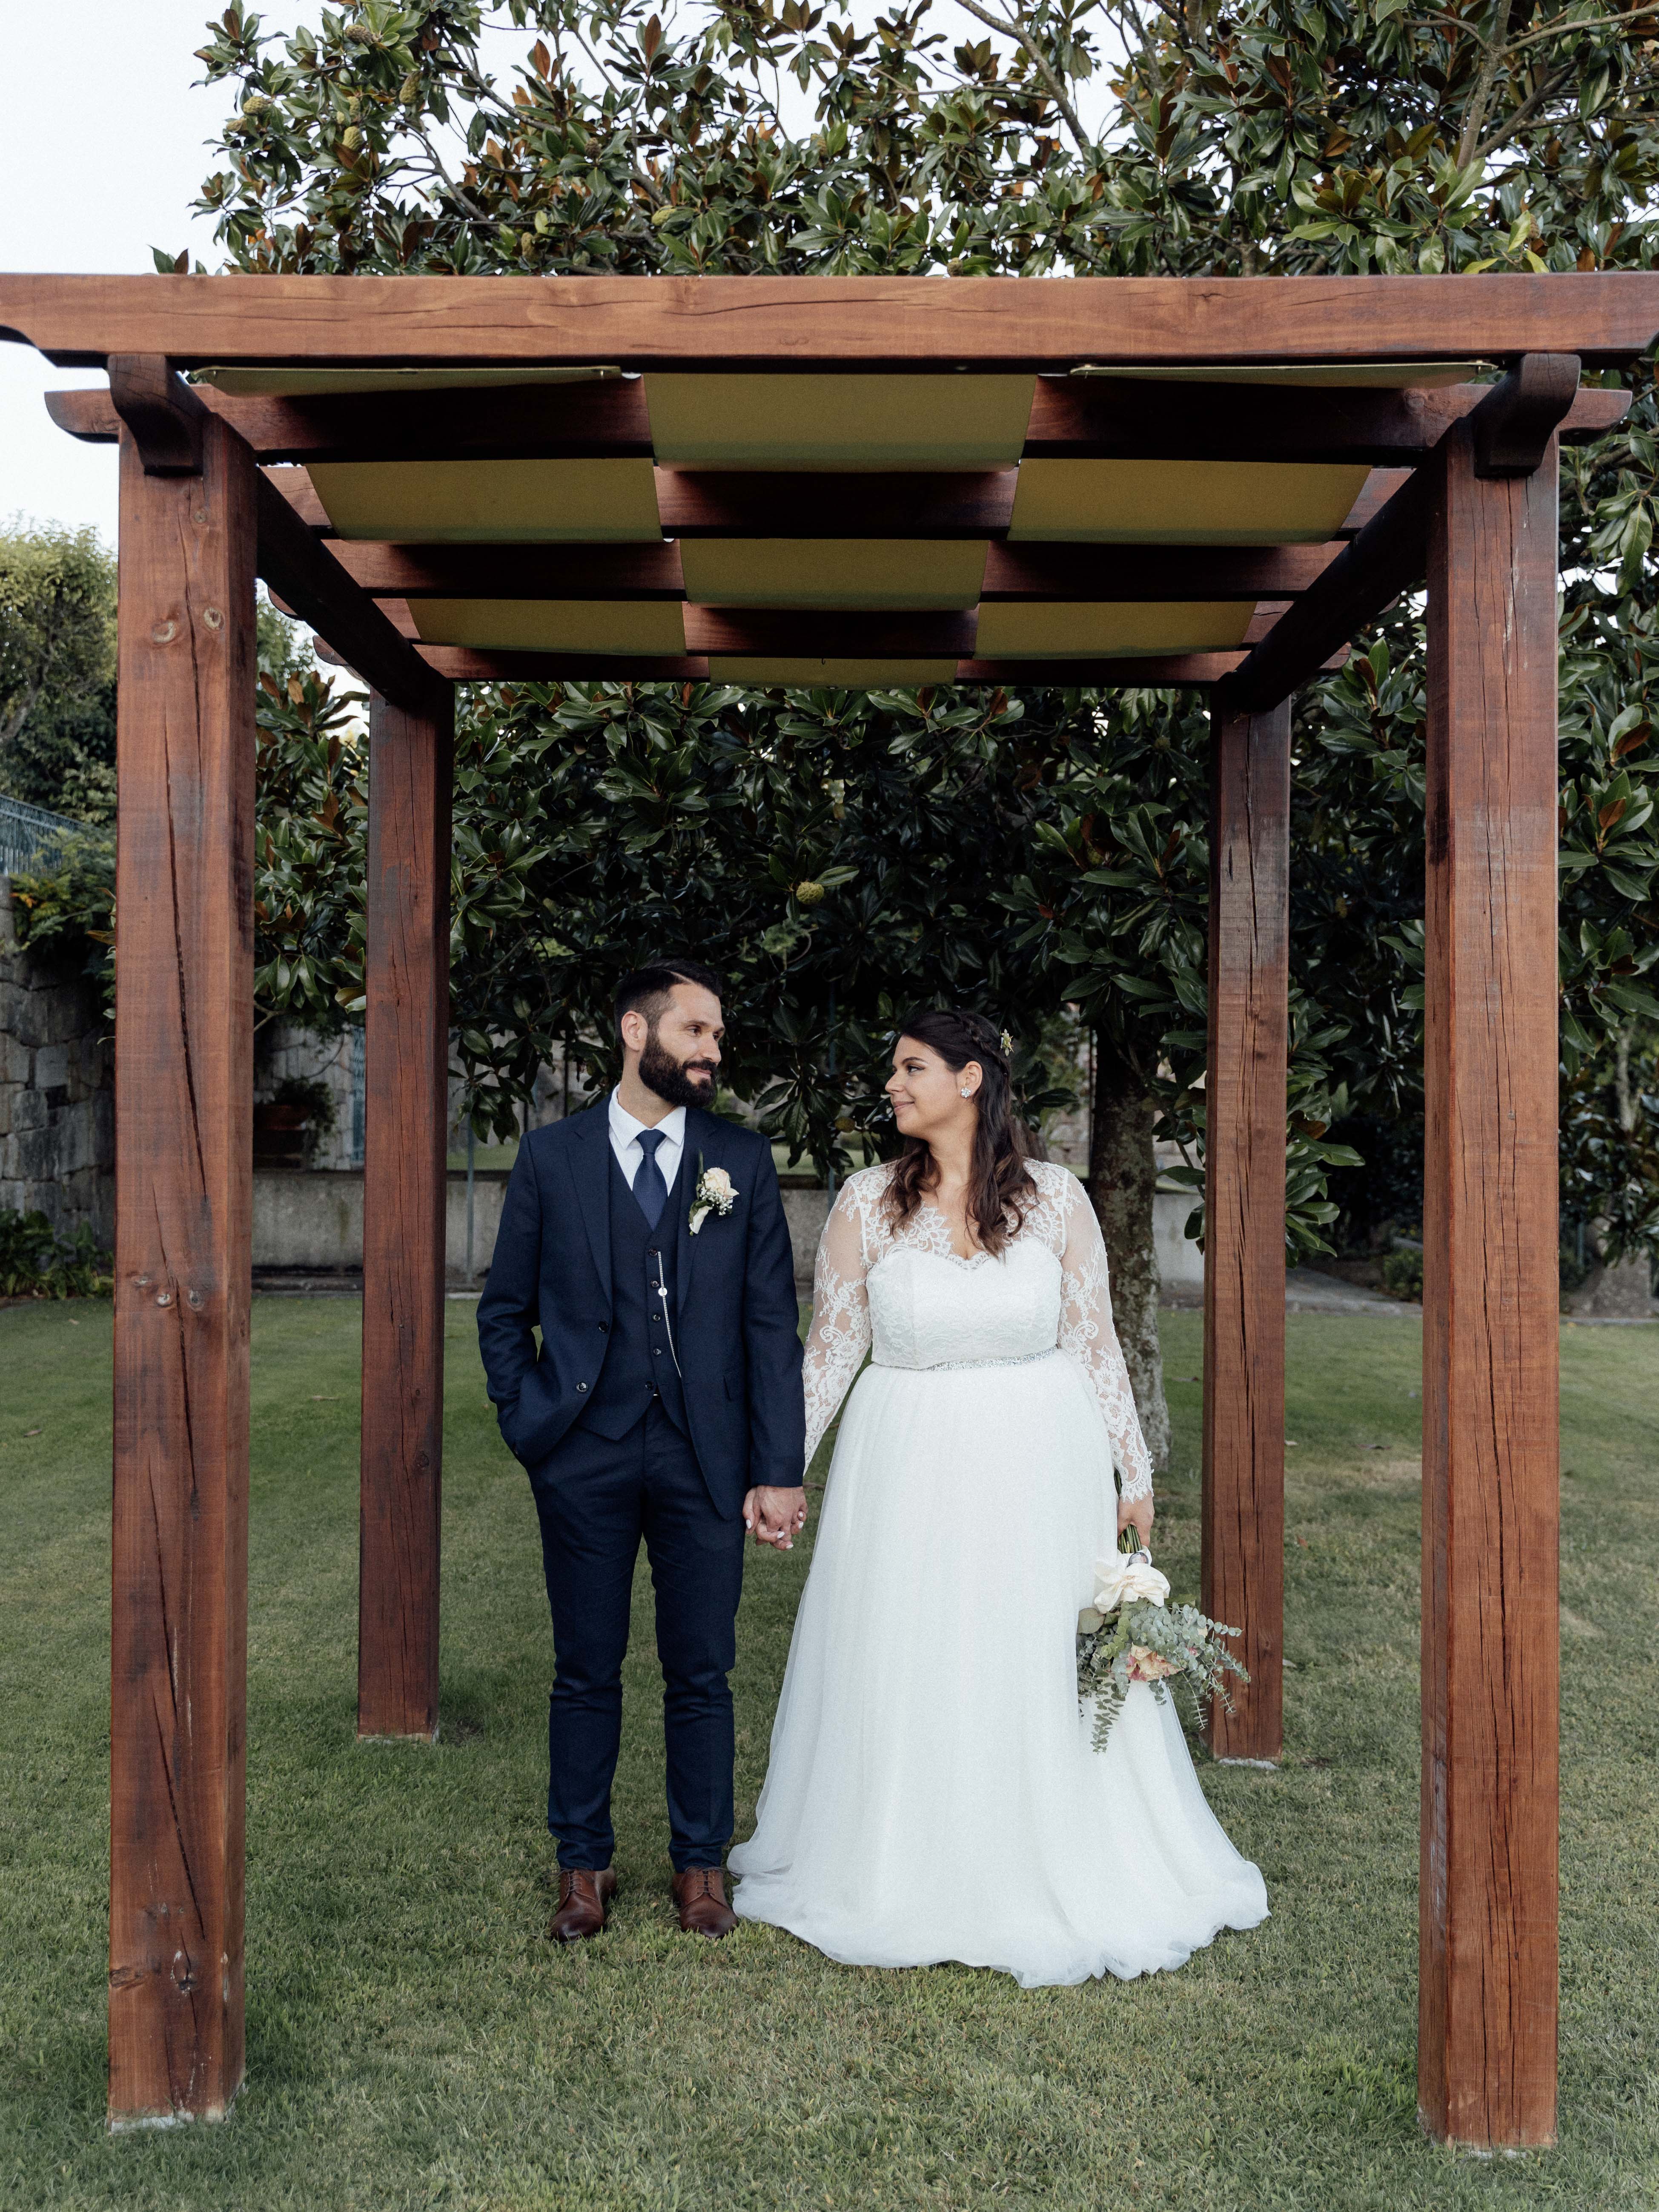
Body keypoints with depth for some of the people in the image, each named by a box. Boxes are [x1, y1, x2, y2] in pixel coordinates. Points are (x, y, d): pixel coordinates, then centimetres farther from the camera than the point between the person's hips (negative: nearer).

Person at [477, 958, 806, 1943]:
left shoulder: (745, 1161, 3)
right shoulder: (552, 1156, 2)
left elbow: (773, 1324, 0)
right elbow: (506, 1309, 9)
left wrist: (778, 1472, -4)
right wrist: (529, 1420, -1)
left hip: (704, 1457, 0)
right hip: (585, 1458, 0)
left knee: (702, 1674, 9)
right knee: (588, 1671, 11)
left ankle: (702, 1863, 28)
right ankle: (585, 1865, 28)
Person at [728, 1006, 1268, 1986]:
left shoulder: (1055, 1197, -4)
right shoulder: (868, 1203, -3)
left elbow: (1096, 1344, 1)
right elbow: (830, 1352, 2)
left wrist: (1135, 1472, 3)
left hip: (1039, 1465, 0)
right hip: (909, 1463, 1)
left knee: (1046, 1673, 9)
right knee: (906, 1675, 9)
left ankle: (1063, 1880, 30)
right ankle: (901, 1877, 30)